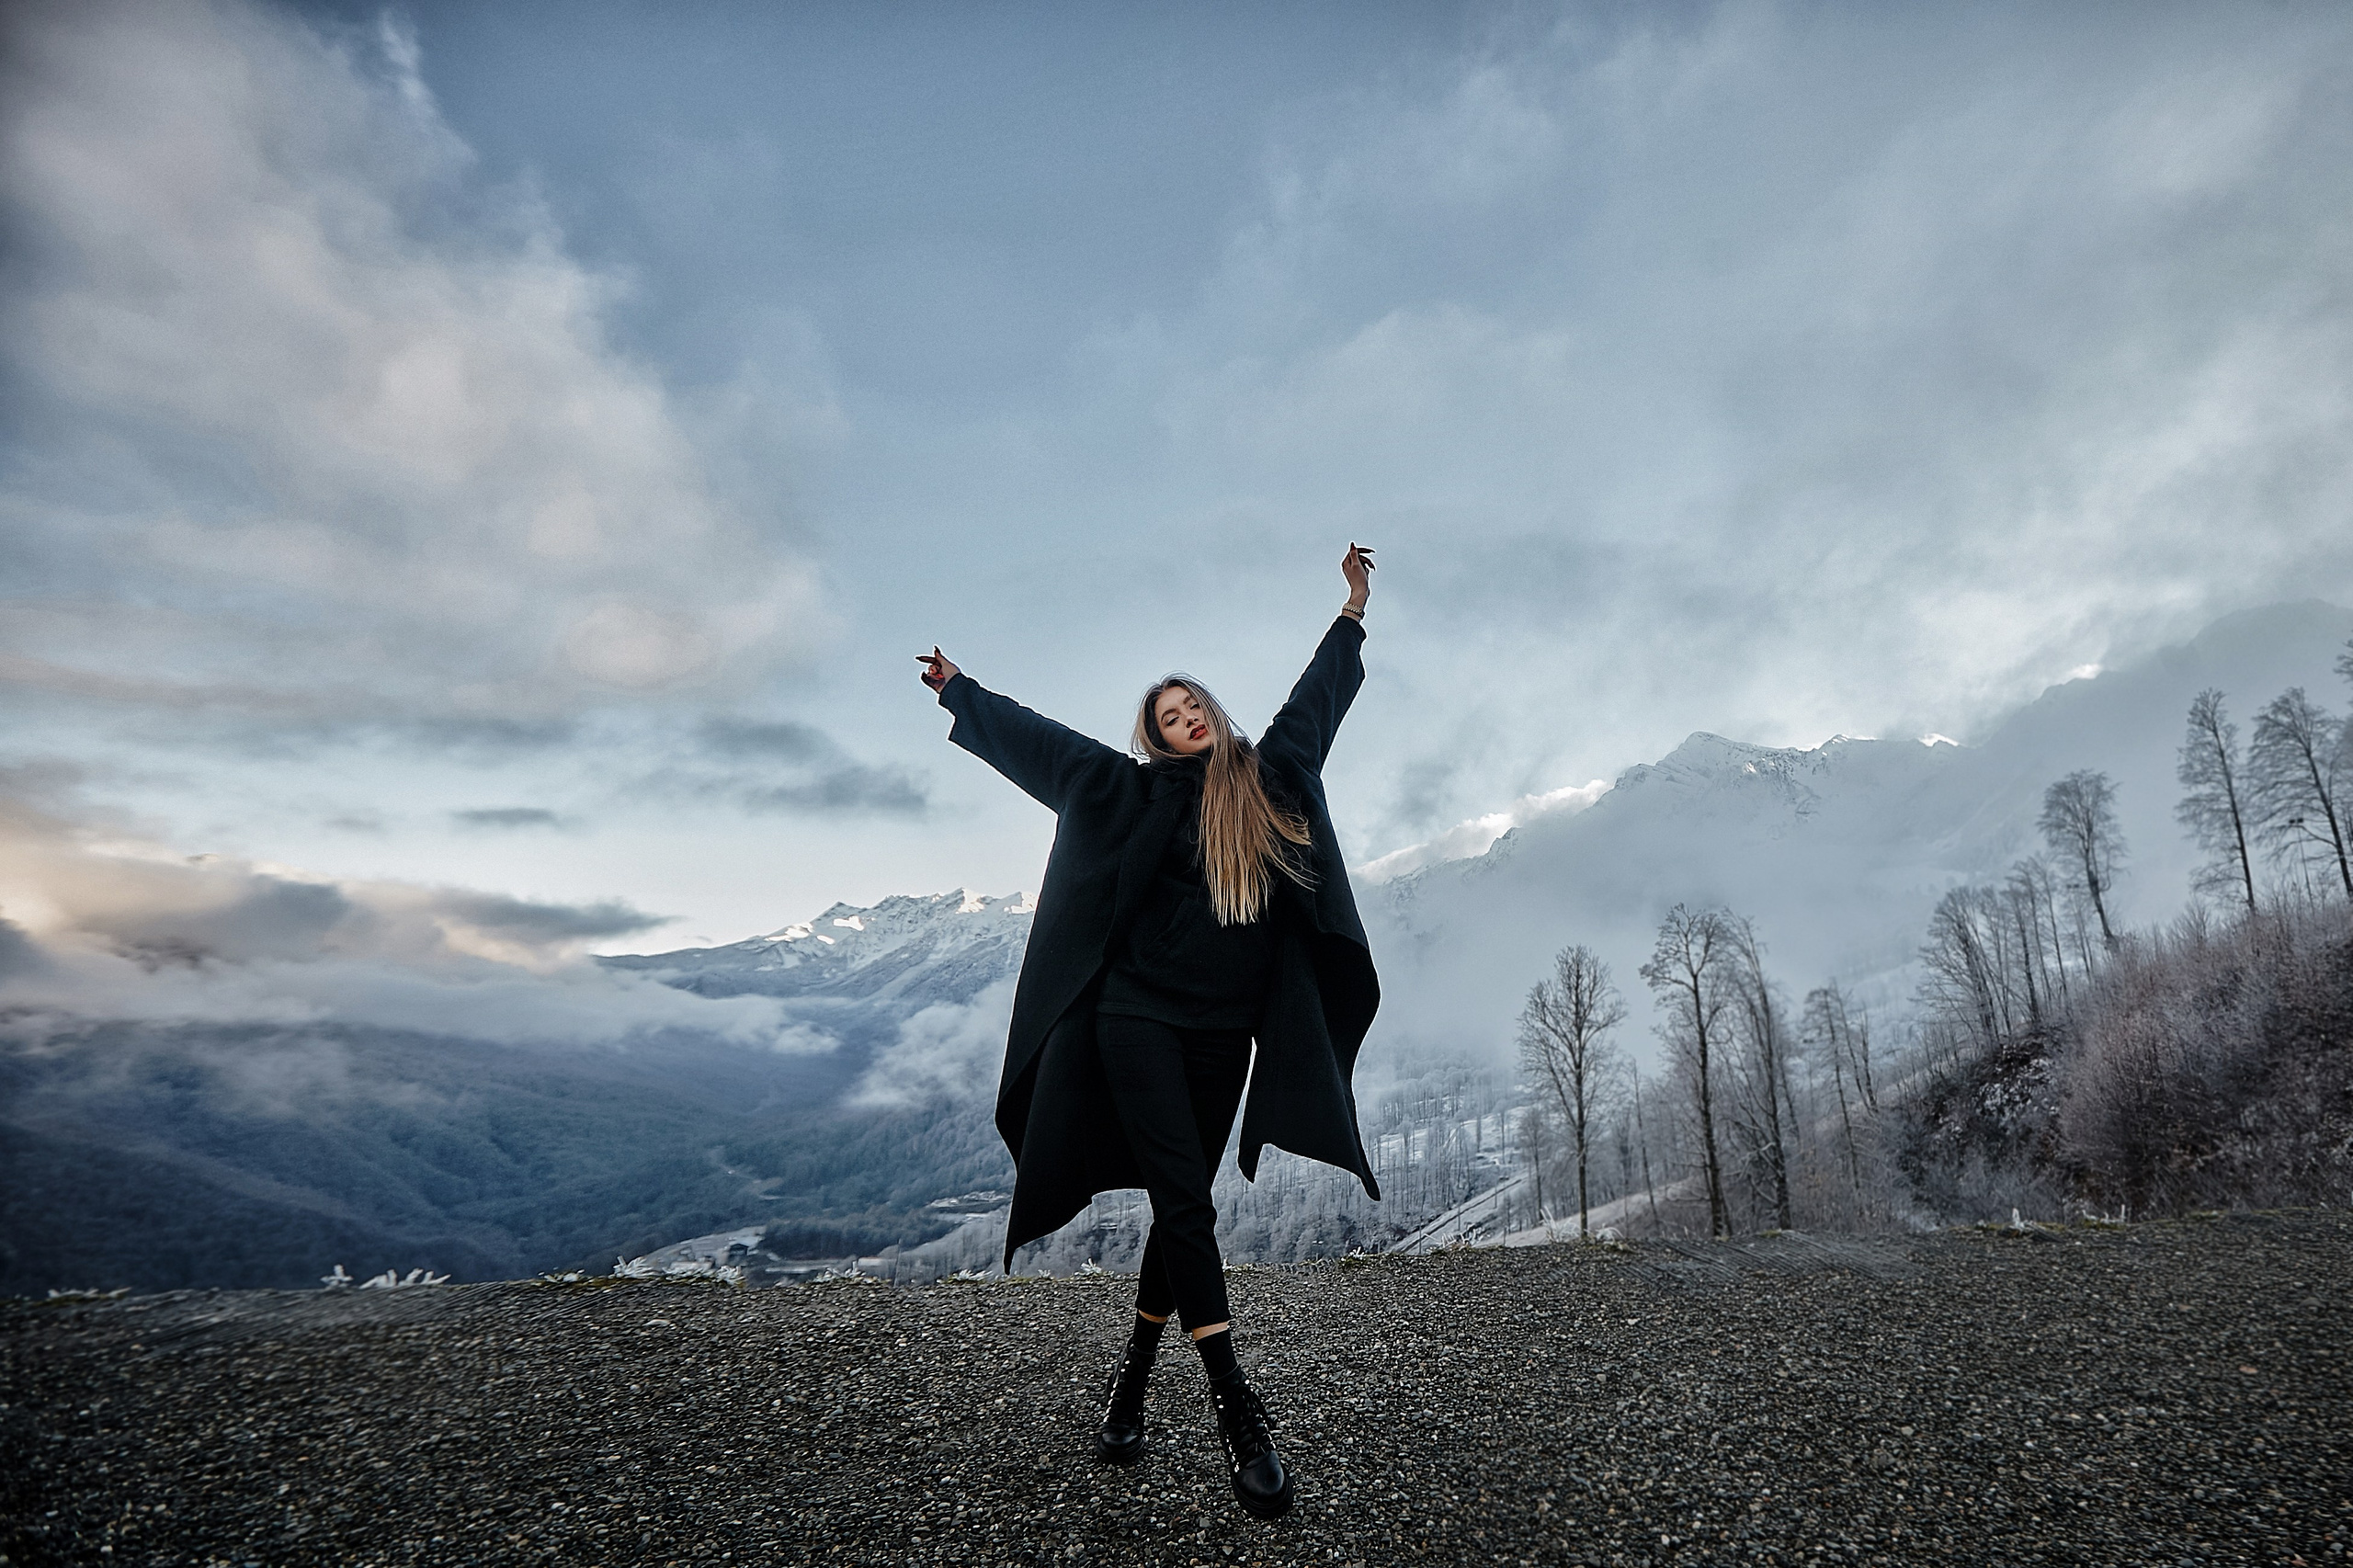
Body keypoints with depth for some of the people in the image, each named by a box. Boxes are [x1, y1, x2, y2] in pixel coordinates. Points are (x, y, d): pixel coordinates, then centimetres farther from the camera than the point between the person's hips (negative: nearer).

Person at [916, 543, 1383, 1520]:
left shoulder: (1272, 774, 10)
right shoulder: (1142, 789, 3)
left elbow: (1318, 695, 23)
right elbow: (1039, 740, 12)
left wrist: (1352, 609, 31)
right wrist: (960, 694, 19)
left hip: (1225, 1033, 3)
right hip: (1139, 1016, -3)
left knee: (1180, 1207, 9)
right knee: (1184, 1201, -10)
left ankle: (1133, 1375, 26)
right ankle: (1237, 1410, -8)